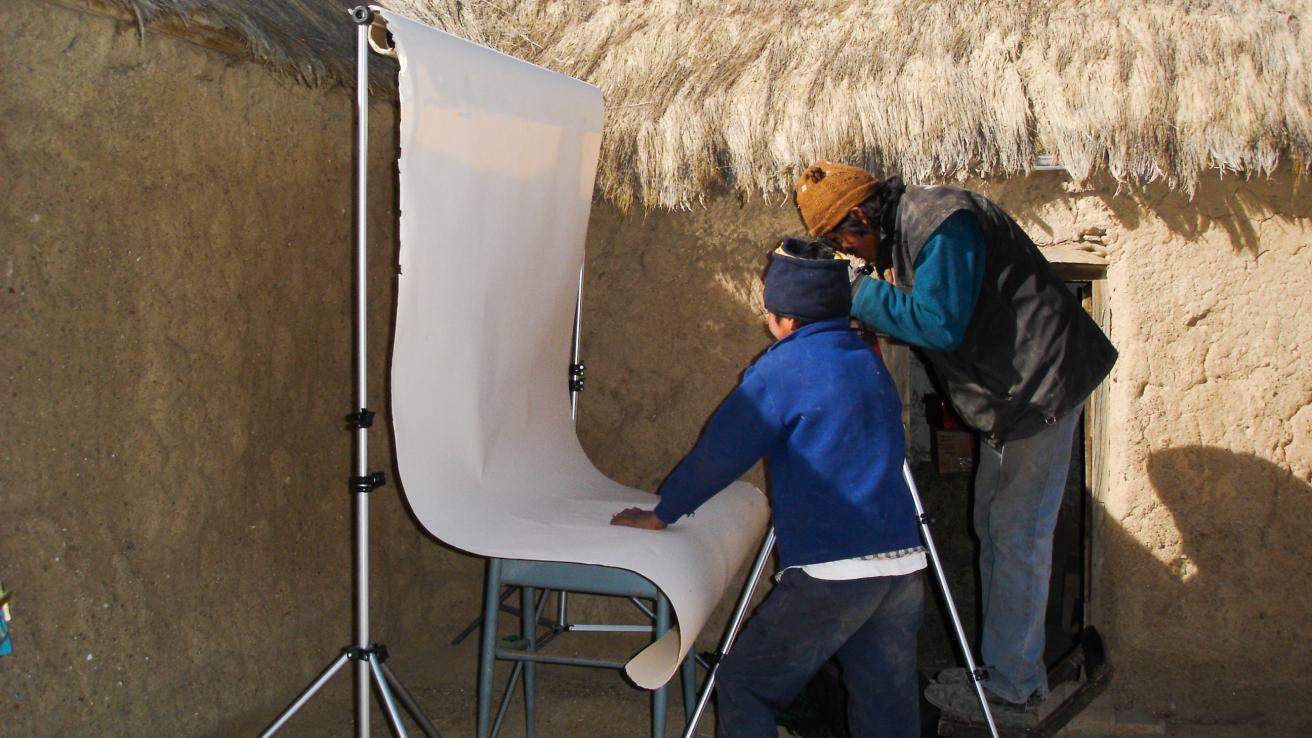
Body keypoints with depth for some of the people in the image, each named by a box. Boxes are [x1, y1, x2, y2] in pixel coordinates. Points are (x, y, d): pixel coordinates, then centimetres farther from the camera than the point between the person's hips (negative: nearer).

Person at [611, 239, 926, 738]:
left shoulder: (785, 368, -6)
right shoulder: (869, 360, 15)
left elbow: (720, 453, 0)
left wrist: (661, 514, 14)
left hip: (832, 572, -7)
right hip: (904, 564, 7)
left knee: (745, 686, 6)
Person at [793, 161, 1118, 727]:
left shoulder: (944, 221, -21)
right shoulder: (904, 231, 10)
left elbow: (940, 324, -26)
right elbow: (915, 316, 16)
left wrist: (860, 292, -18)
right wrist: (871, 303, -1)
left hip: (1038, 384, -11)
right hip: (1006, 389, 11)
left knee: (1016, 536, -5)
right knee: (995, 527, 16)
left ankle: (1010, 691, 5)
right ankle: (1015, 670, 28)